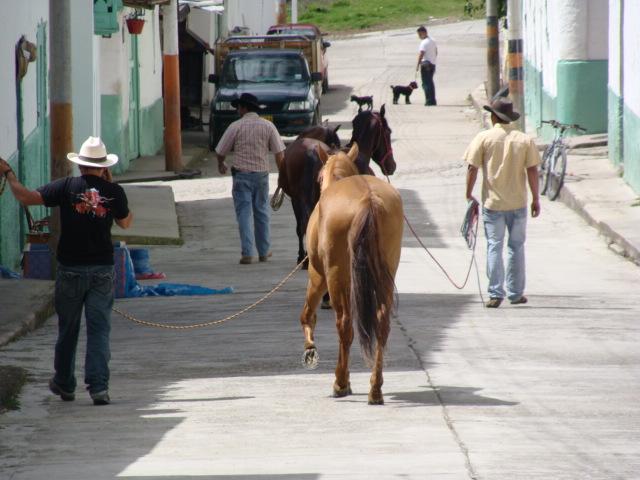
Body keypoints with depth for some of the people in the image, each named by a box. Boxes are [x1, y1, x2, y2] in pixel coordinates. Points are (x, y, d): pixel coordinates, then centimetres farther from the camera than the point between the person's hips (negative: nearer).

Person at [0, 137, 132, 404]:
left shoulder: (67, 187, -9)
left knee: (67, 329, 13)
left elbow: (26, 197, -11)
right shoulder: (114, 192, -3)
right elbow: (125, 222, 15)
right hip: (102, 269, 0)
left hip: (70, 269, 0)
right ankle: (98, 387, -8)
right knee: (99, 330, 2)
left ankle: (64, 385, 26)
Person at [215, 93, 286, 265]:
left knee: (244, 213, 0)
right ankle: (264, 251, 22)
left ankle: (247, 253, -8)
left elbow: (220, 152, 1)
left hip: (241, 174, -3)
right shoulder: (268, 126, 0)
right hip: (262, 173, 3)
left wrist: (221, 164, 22)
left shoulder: (236, 127, -6)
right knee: (261, 213, 15)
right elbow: (279, 153, -2)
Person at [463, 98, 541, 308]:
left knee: (494, 247, 3)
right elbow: (532, 171, -2)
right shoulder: (525, 140, 0)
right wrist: (535, 199, 5)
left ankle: (495, 294, -2)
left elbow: (472, 168, -6)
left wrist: (469, 194, 3)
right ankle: (516, 293, 17)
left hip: (492, 203, -1)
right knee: (517, 247, 13)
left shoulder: (484, 138, -5)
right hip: (518, 203, 1)